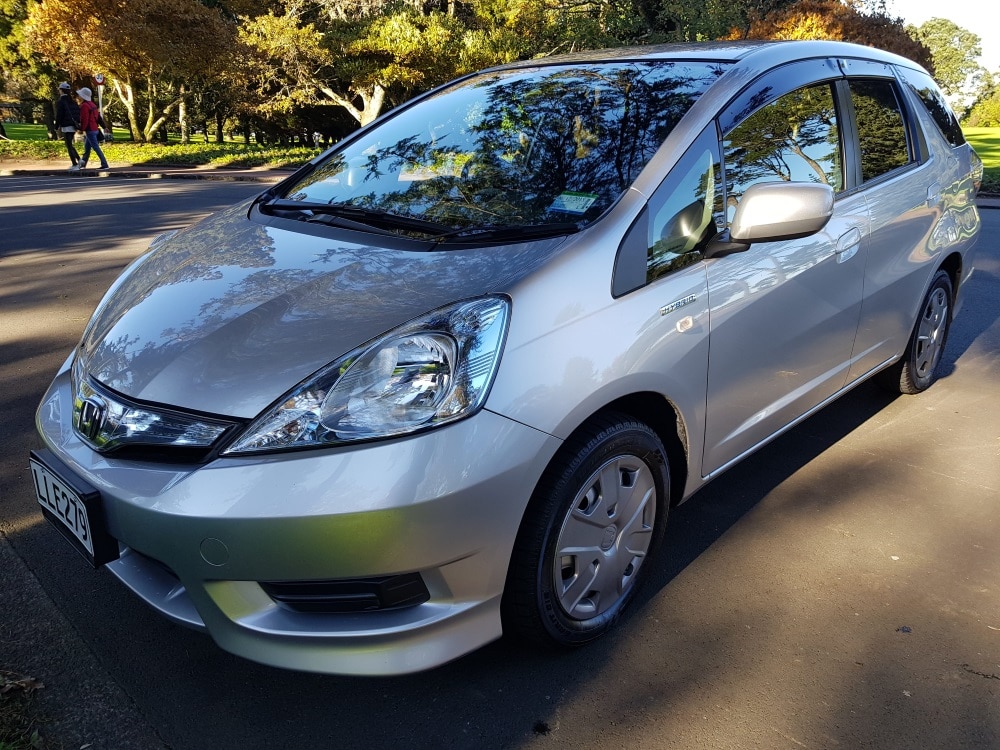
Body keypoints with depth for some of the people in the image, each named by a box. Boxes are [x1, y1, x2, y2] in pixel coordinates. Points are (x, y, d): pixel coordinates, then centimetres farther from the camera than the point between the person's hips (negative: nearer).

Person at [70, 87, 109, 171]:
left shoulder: (84, 105, -14)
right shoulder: (92, 104, 14)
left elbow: (84, 119, -18)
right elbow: (98, 116, 17)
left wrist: (82, 129, -10)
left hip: (90, 130, -10)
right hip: (95, 129, 10)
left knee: (96, 147, -9)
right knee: (87, 147, 17)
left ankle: (105, 165, -11)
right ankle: (83, 164, 25)